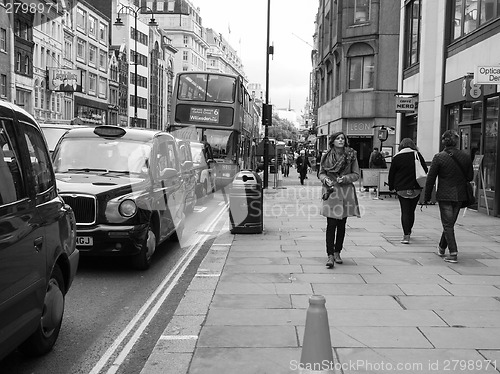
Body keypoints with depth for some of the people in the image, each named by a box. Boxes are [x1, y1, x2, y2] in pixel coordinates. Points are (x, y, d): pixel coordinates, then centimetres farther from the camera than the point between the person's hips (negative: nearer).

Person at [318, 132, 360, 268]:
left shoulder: (351, 155, 2)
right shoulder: (327, 156, 2)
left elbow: (356, 174, 4)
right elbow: (321, 173, 9)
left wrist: (345, 178, -13)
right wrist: (326, 180, -12)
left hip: (346, 193, 1)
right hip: (331, 192, -1)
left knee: (342, 225, 9)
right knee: (331, 224, -8)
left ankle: (337, 252, 22)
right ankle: (330, 255, -6)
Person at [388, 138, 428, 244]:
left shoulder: (396, 158, -2)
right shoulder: (417, 155, 0)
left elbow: (391, 174, 3)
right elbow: (425, 171, 4)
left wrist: (391, 187, 14)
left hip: (402, 189, -2)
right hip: (416, 189, 2)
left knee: (405, 212, 0)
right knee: (411, 211, 15)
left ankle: (406, 235, -11)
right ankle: (408, 231, 29)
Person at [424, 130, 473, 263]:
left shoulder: (439, 157, -10)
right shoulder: (466, 157, -2)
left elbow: (430, 178, -7)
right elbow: (470, 177, 6)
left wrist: (427, 197, 2)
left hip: (444, 195, -4)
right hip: (460, 196, 4)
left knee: (448, 225, 1)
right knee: (450, 223, 17)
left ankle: (453, 253, -6)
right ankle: (442, 247, 33)